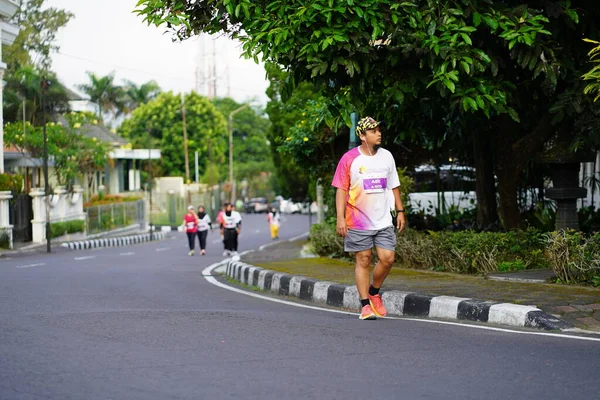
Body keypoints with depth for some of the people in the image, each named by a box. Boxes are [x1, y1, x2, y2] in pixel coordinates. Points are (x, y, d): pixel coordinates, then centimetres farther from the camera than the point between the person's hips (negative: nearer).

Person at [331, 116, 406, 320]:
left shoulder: (387, 156, 9)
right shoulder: (349, 159, -5)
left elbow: (394, 187, 17)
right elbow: (341, 189, -5)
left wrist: (400, 211, 12)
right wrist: (340, 218, -11)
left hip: (384, 221, 4)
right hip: (358, 222, -4)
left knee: (387, 258, -4)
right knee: (363, 261, 0)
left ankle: (374, 293, 20)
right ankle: (365, 305, 7)